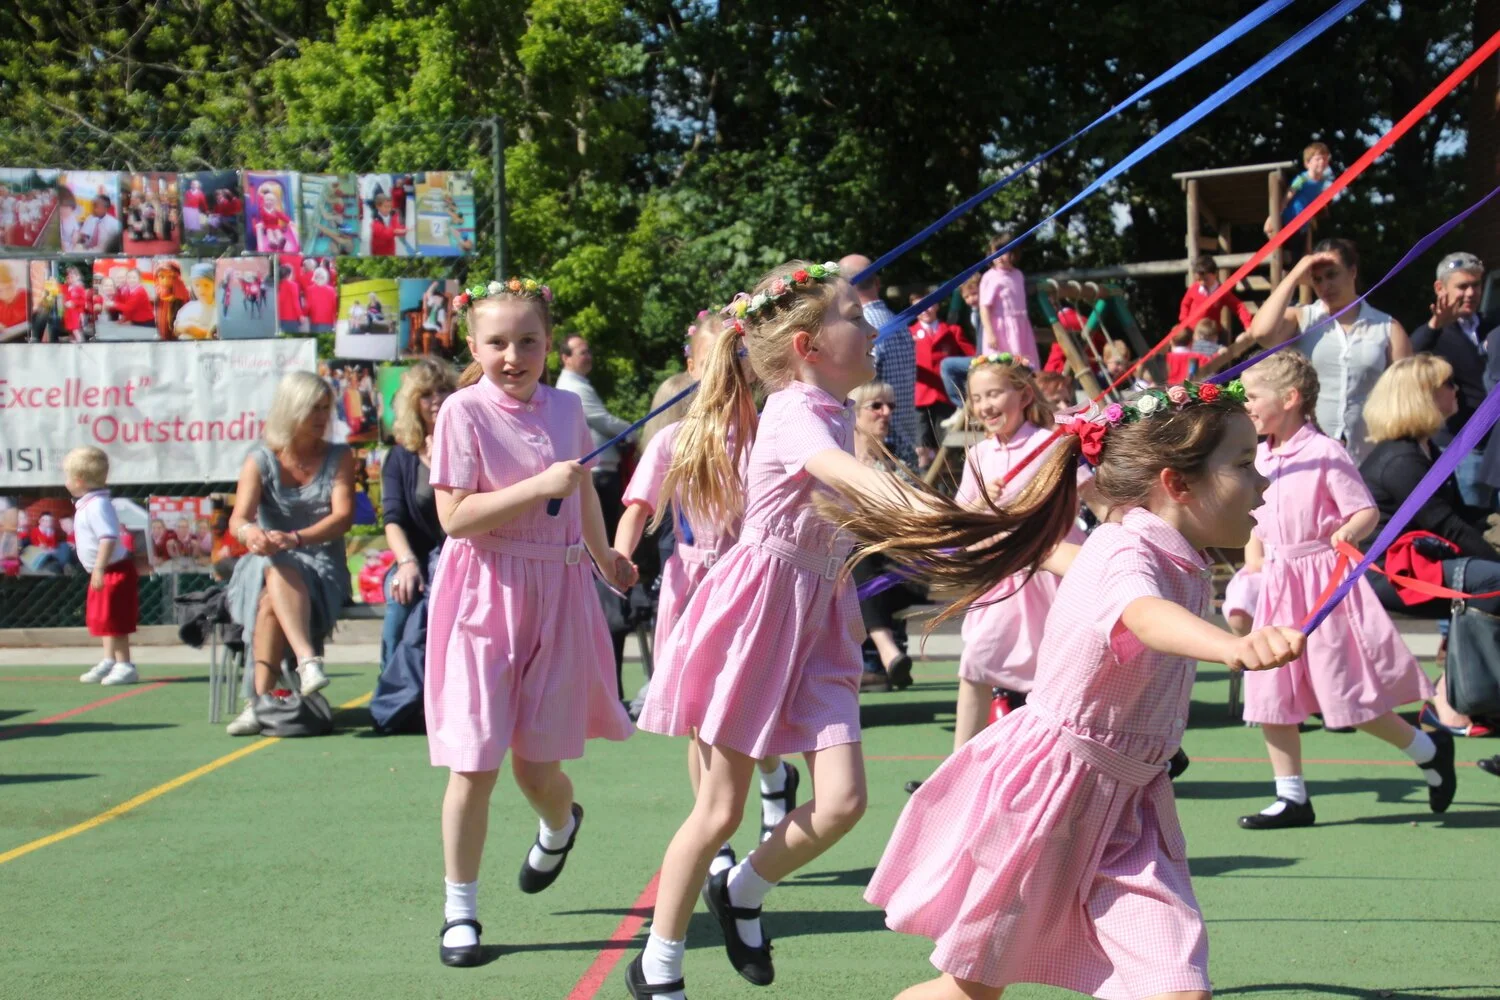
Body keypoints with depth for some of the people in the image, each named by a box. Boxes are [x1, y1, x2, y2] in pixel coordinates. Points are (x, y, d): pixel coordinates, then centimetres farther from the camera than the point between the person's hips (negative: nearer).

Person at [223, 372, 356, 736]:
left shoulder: (339, 458, 6)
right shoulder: (260, 460, 5)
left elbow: (343, 516, -8)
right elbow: (238, 518, -9)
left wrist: (294, 538, -28)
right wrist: (250, 532, -37)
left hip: (321, 567, -1)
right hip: (265, 566, 1)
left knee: (272, 600, -34)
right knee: (278, 571, -37)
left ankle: (259, 700, -41)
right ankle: (308, 659, -54)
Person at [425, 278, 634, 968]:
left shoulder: (565, 408, 5)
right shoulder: (463, 412, -10)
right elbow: (455, 517, -17)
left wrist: (606, 559, 37)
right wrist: (539, 486, -22)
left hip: (558, 590, 4)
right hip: (484, 595, -4)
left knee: (537, 761, 7)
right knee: (475, 764, -5)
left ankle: (559, 825, 43)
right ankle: (460, 910, 9)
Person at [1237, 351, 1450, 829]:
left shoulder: (1325, 453, -11)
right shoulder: (1261, 457, 10)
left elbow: (1367, 511, -15)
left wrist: (1350, 532, -34)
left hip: (1323, 579, -7)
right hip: (1278, 584, 7)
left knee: (1347, 695, -5)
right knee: (1269, 696, 3)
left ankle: (1430, 750, 17)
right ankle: (1292, 798, 12)